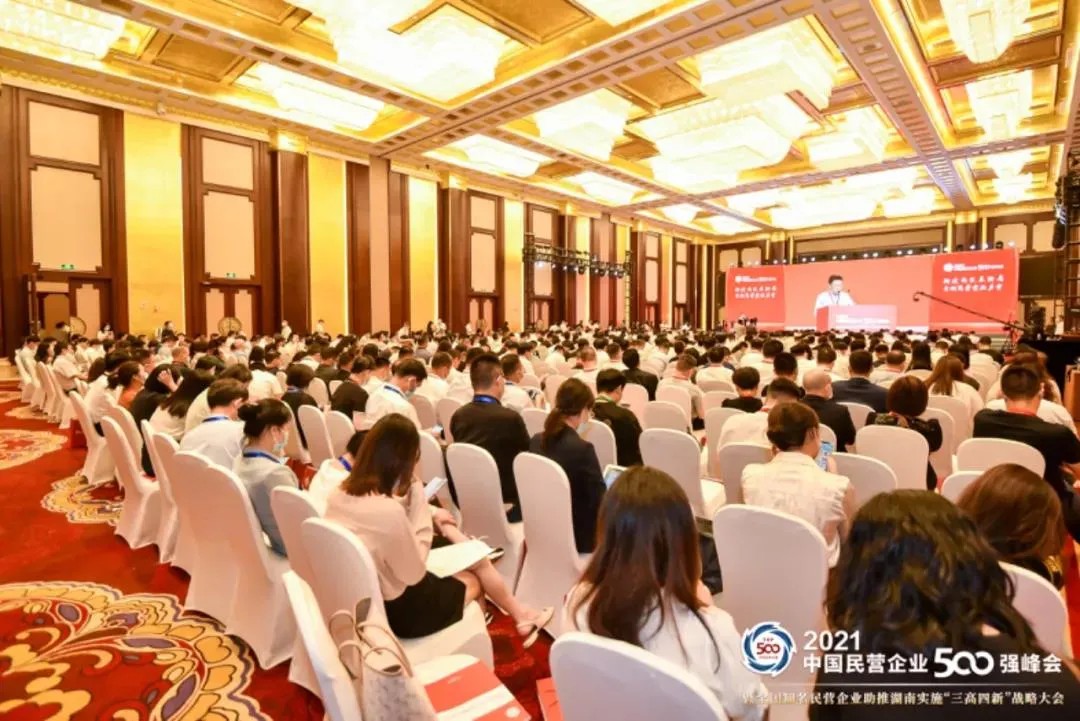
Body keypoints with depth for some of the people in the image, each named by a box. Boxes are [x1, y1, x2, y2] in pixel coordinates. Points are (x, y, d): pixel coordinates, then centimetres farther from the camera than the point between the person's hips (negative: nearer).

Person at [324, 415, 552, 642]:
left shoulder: (340, 493, -10)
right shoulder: (388, 511, -38)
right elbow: (414, 573, -21)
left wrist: (429, 514, 0)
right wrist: (416, 495, -22)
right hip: (394, 609, -7)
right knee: (473, 580, 19)